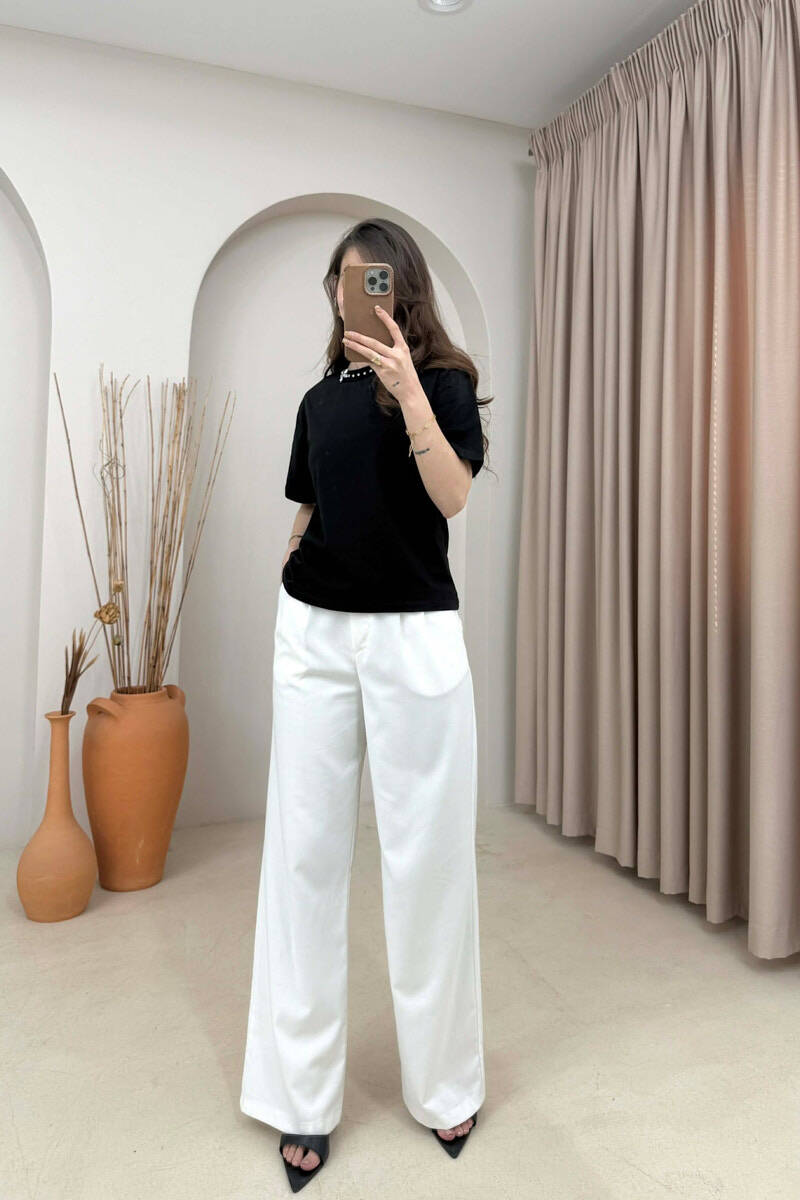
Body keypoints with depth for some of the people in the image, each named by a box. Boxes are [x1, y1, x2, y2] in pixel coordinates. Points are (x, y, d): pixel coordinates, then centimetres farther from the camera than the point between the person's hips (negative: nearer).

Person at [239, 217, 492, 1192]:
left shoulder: (444, 381, 3)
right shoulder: (320, 398, 15)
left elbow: (452, 497, -14)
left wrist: (408, 389, -22)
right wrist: (286, 614, 12)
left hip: (412, 635, -4)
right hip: (315, 634, 4)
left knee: (426, 853, 2)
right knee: (304, 851, 4)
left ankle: (443, 1081, 23)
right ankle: (301, 1095, 19)